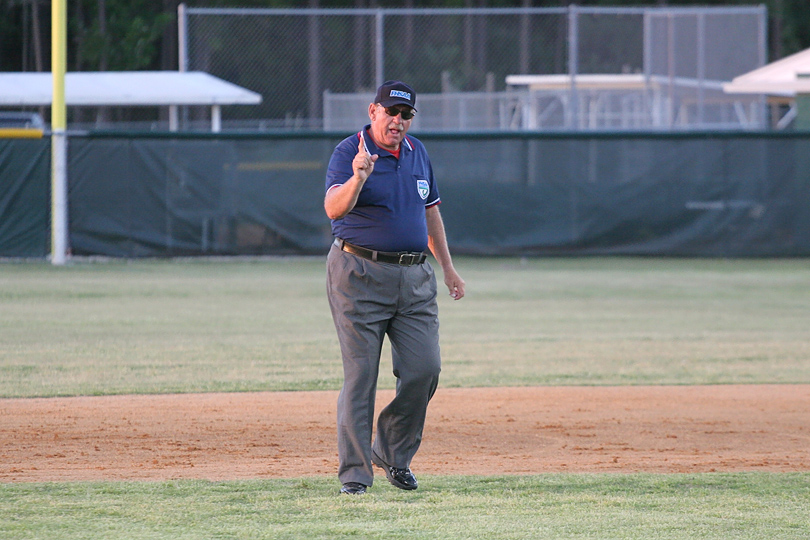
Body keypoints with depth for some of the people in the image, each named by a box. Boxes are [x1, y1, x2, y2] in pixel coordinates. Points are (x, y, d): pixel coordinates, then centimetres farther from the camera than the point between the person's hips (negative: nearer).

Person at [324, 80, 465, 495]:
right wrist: (358, 178, -43)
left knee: (424, 368, -3)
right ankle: (355, 472, -2)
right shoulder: (348, 153, -8)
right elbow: (334, 209, -24)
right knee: (360, 374, -6)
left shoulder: (417, 153, 13)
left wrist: (447, 267, 23)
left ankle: (393, 453, 16)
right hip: (360, 275, -6)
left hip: (415, 278, 6)